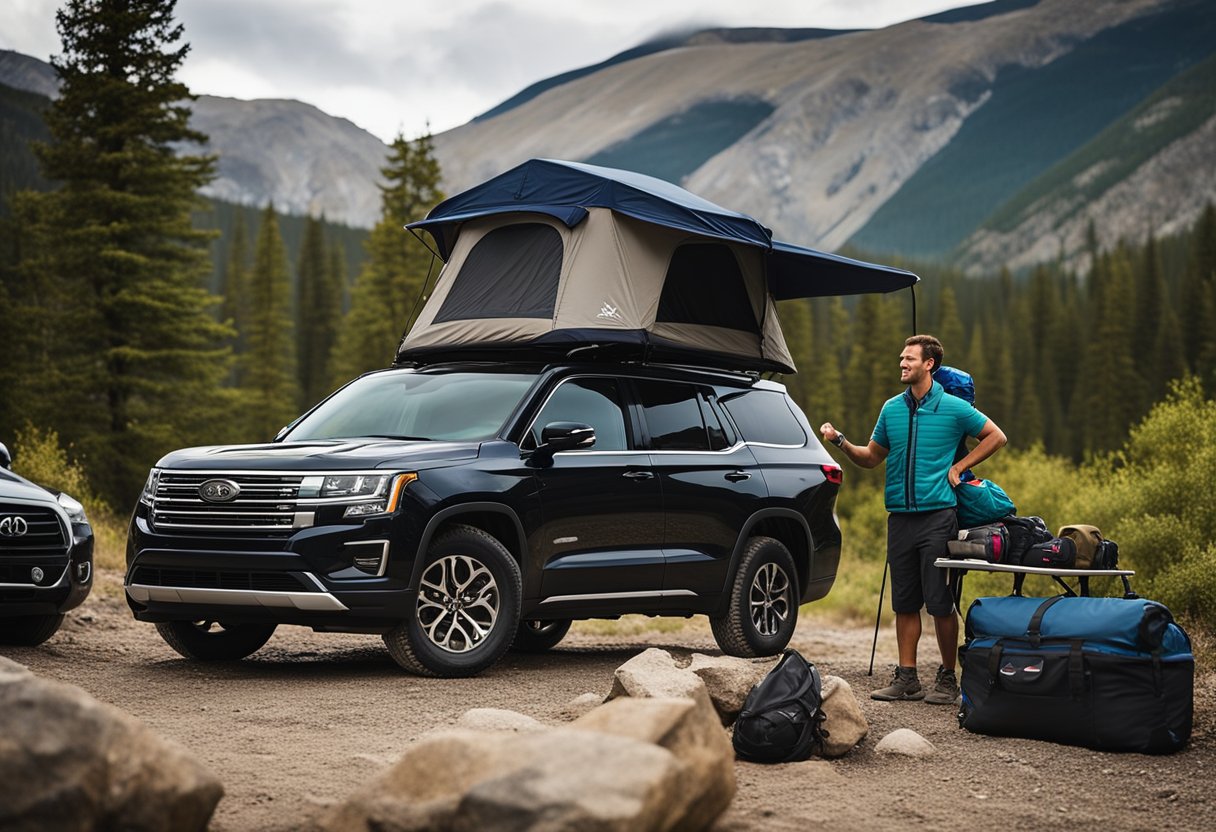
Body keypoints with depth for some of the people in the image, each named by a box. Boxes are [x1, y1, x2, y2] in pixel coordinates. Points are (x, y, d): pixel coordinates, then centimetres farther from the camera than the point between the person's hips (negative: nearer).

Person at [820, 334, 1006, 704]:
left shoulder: (953, 408, -1)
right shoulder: (891, 409, 11)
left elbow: (996, 437, 8)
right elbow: (871, 457, 18)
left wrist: (958, 467, 0)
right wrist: (841, 441, 1)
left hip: (937, 516, -4)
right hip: (900, 517, 5)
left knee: (940, 602, -3)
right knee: (904, 602, 7)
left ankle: (947, 678, 6)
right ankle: (907, 678, 12)